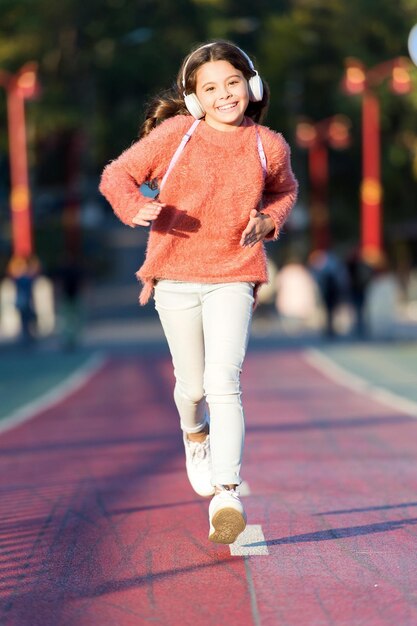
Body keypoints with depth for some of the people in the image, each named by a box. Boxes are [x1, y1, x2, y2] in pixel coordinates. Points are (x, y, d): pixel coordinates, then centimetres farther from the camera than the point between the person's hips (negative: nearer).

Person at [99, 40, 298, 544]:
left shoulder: (269, 147, 1)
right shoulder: (175, 134, -5)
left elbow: (285, 190, 22)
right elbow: (116, 175, -1)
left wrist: (269, 219, 1)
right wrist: (137, 209, -21)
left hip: (232, 278, 0)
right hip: (175, 277, 1)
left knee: (223, 380, -17)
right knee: (192, 385, 12)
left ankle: (226, 493, -20)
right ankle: (196, 437, 48)